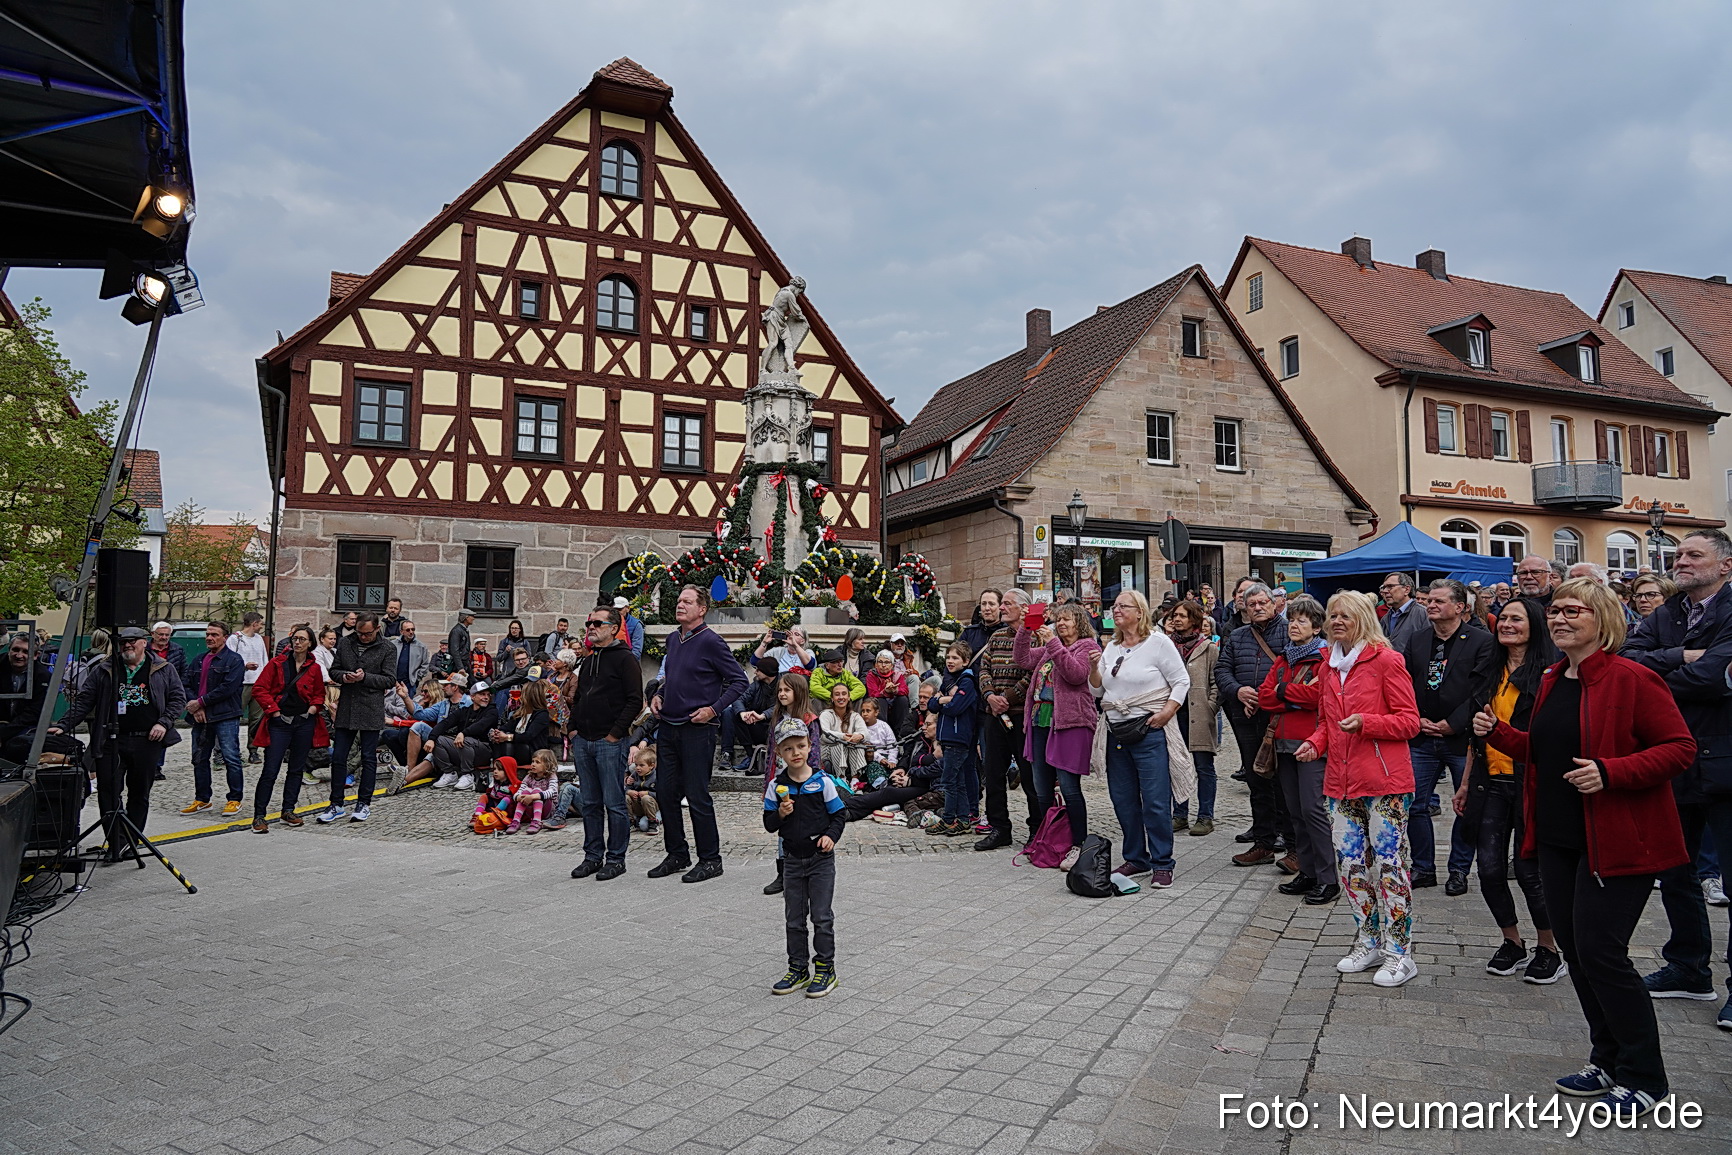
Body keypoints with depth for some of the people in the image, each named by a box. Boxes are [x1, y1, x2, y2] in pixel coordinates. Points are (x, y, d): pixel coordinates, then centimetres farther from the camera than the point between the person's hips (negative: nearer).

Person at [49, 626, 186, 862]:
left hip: (146, 742, -1)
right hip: (111, 741, 1)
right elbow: (83, 701, 9)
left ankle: (131, 842, 18)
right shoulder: (103, 671, 10)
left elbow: (178, 698, 7)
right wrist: (63, 725, -2)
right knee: (108, 790, -7)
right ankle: (117, 842, -2)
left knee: (139, 793, 7)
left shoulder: (163, 670, 7)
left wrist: (163, 723, -6)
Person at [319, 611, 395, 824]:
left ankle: (364, 804, 14)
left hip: (371, 711, -3)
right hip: (346, 710, 4)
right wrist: (343, 677, -8)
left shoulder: (388, 649, -2)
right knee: (338, 758, 5)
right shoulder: (345, 643, 8)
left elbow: (390, 680, -5)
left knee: (369, 758, 4)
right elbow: (333, 670, 14)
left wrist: (365, 677, -17)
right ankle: (336, 805, 15)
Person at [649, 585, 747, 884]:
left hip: (697, 729, -8)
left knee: (697, 796, -2)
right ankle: (677, 855, 25)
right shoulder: (672, 639, 12)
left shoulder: (710, 641, -10)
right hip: (668, 728, 8)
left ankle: (710, 859, 10)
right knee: (665, 793, 11)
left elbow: (739, 681, -10)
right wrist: (657, 696, 9)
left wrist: (713, 709, -16)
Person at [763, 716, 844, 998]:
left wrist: (831, 835, -17)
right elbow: (769, 824, 2)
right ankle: (798, 969, 24)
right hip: (792, 859, 3)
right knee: (794, 918, 12)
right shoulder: (776, 786, -2)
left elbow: (838, 815, 0)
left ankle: (825, 968, 14)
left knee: (822, 916, 1)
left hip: (821, 859, -3)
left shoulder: (823, 782, -7)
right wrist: (780, 814, -18)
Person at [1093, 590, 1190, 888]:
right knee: (1123, 800, 10)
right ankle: (1136, 859, 23)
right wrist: (1094, 668, -2)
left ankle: (1162, 864, 5)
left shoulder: (1158, 642, -4)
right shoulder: (1111, 647, 15)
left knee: (1155, 801, -6)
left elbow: (1182, 681, -5)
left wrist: (1167, 712, -16)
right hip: (1116, 732, 7)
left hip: (1149, 732, -7)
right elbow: (1098, 688, 17)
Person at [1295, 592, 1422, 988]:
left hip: (1384, 781, -7)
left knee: (1389, 863, -2)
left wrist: (1365, 723, -22)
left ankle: (1398, 952, 9)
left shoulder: (1386, 661, -6)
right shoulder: (1328, 667, 14)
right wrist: (1315, 743, 3)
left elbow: (1410, 721, -8)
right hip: (1342, 782, 7)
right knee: (1350, 864, 10)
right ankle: (1368, 944, 24)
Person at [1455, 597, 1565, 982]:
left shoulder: (1547, 673, -7)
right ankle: (1512, 943, 24)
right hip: (1491, 783, 6)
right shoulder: (1493, 673, 12)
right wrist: (1466, 783, 16)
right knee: (1490, 868, 6)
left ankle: (1549, 950, 21)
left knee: (1529, 869, 1)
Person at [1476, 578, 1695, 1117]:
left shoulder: (1631, 679, -13)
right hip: (1558, 838, 8)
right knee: (1574, 948, 13)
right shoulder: (1552, 681, 11)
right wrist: (1497, 733, 5)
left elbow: (1680, 749, -16)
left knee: (1599, 950, -6)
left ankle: (1644, 1078, 12)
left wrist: (1610, 772, -26)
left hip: (1617, 842, -8)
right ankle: (1608, 1061, 29)